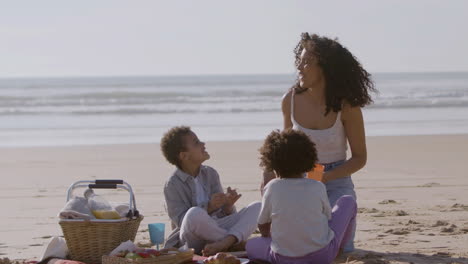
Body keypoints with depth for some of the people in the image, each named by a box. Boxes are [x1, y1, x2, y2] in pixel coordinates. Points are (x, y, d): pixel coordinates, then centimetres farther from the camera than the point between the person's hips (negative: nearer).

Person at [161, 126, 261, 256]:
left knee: (257, 207, -10)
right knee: (195, 214, -40)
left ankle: (226, 242, -35)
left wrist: (227, 205, -15)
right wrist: (209, 207, -27)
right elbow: (181, 221, -14)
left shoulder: (210, 174, 10)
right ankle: (235, 242, -17)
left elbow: (223, 214, 10)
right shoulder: (172, 185, -6)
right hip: (191, 241, -6)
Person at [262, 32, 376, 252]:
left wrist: (324, 178, -20)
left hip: (336, 183, -2)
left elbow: (359, 158, -6)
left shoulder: (346, 106, -13)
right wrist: (271, 169, -8)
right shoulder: (290, 101, -4)